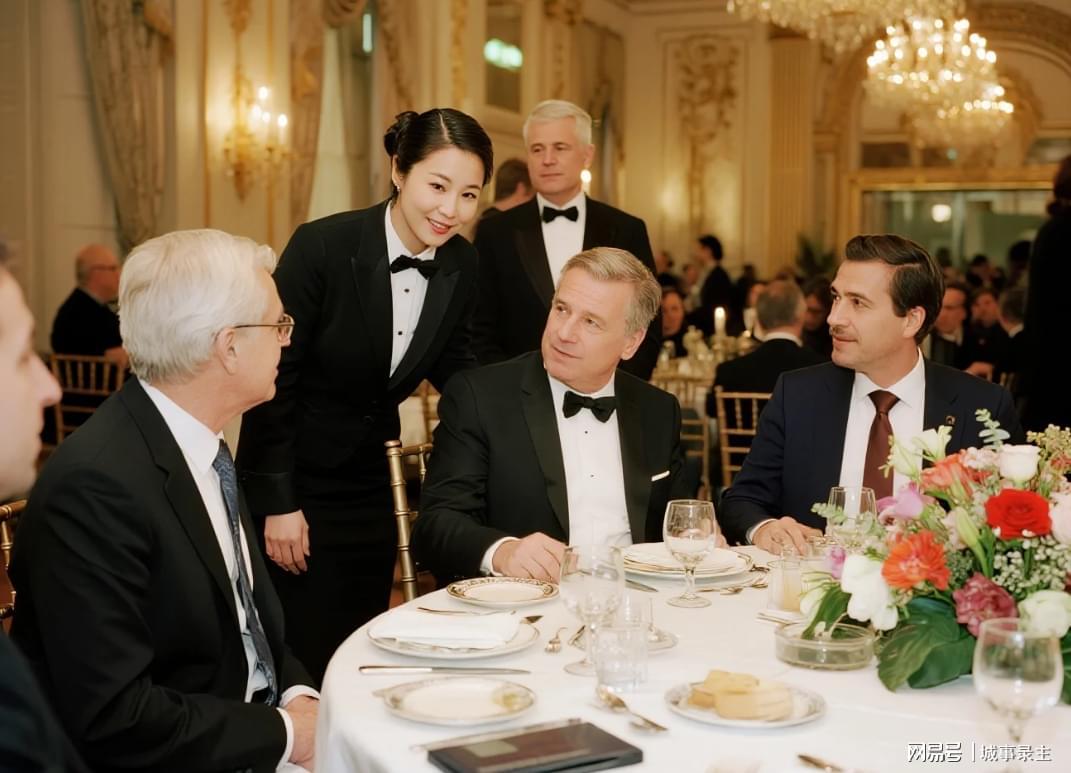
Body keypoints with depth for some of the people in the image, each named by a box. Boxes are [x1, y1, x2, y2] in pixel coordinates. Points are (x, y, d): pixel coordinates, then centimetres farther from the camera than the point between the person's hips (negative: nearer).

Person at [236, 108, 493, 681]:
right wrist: (278, 503, -14)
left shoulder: (461, 265, -6)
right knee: (309, 656, 1)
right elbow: (272, 377, -16)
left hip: (372, 481, 5)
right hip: (296, 482, -5)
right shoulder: (321, 246, -21)